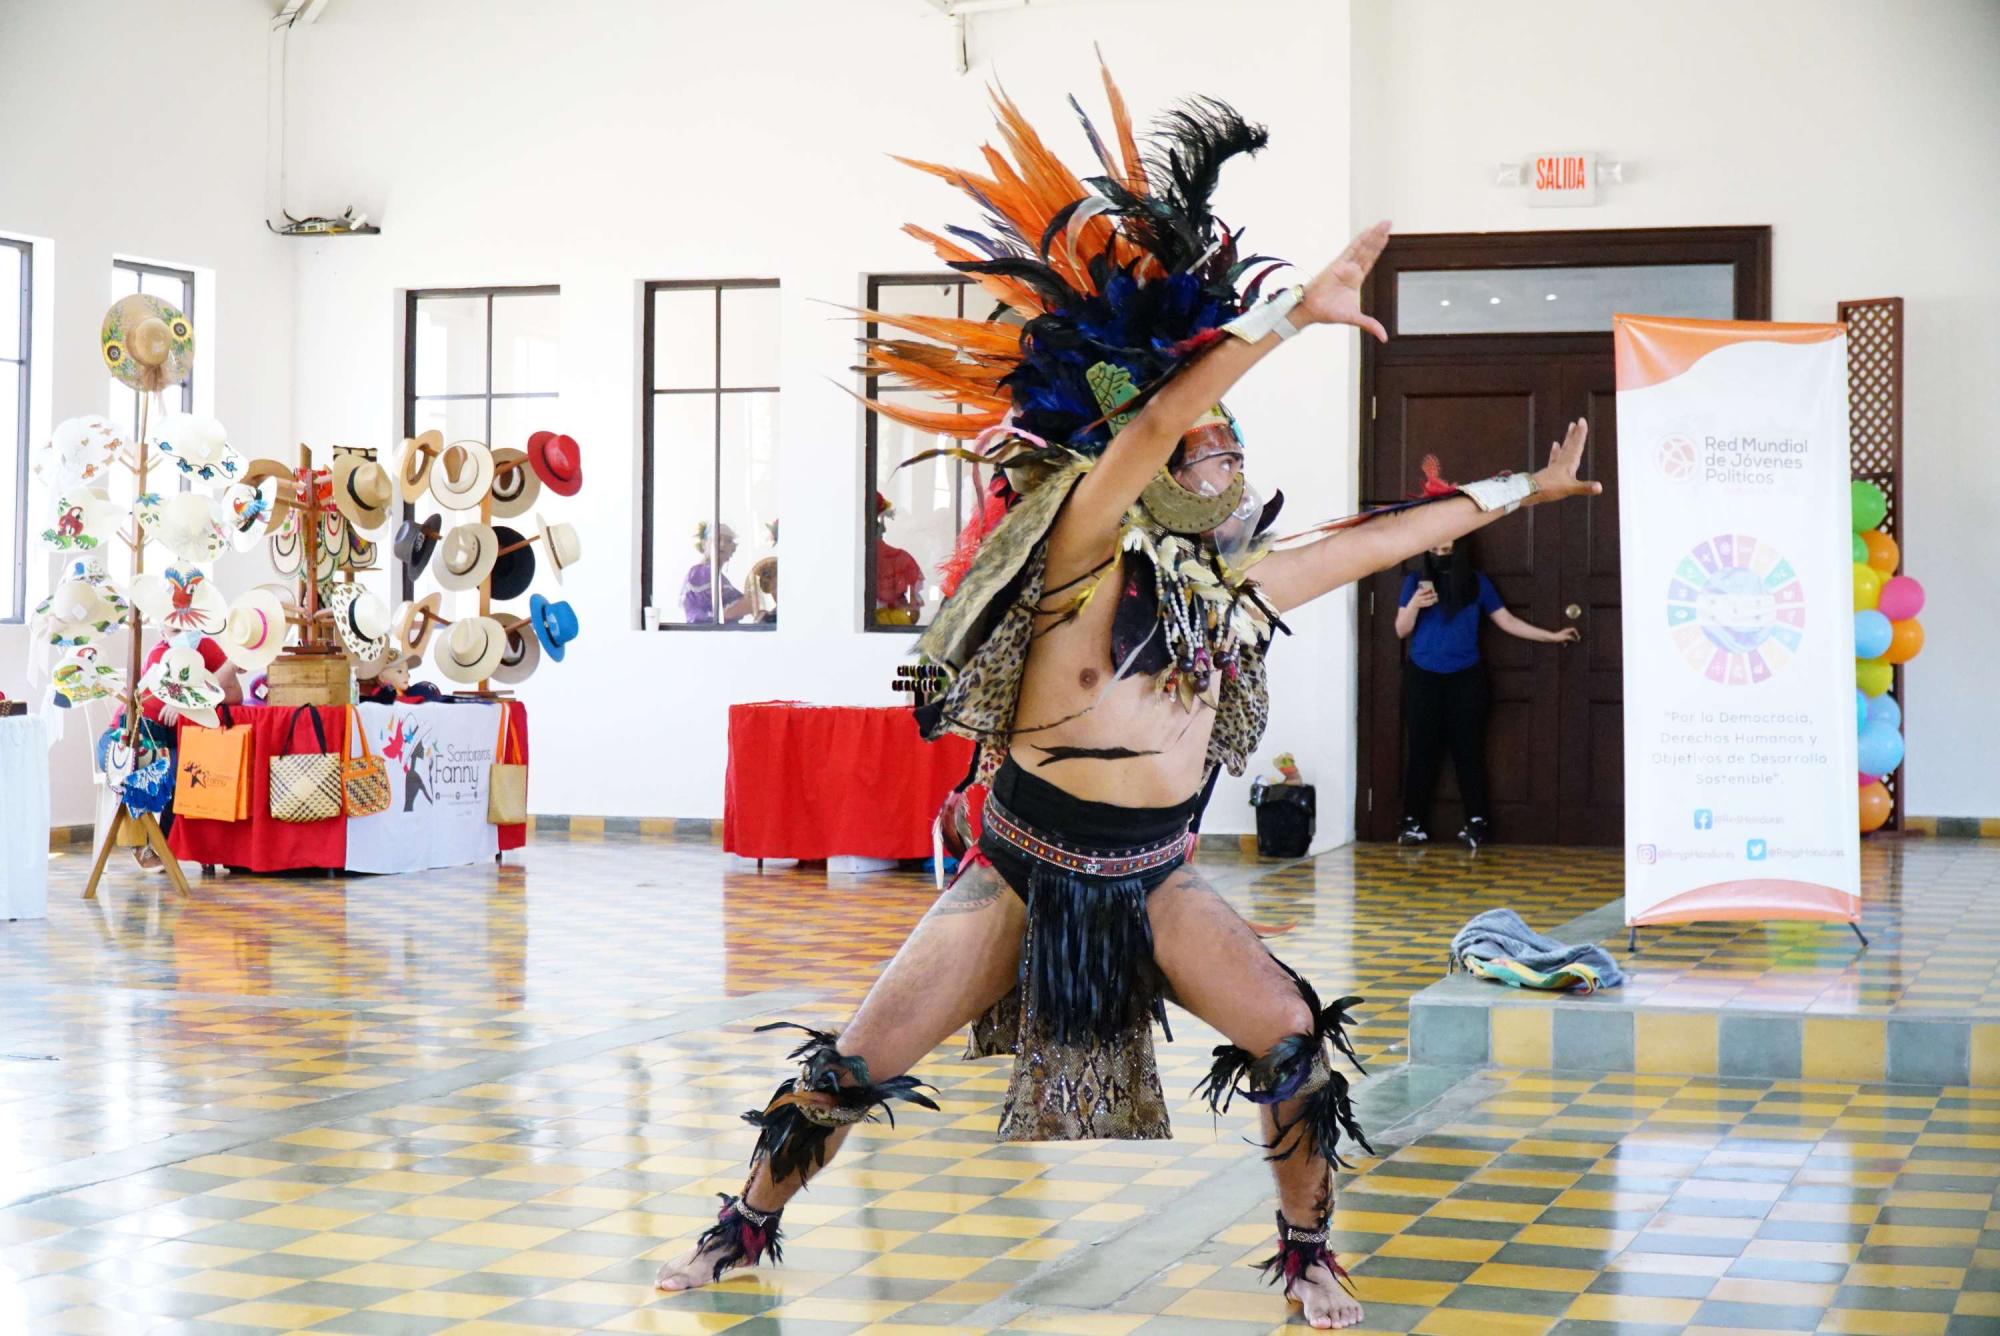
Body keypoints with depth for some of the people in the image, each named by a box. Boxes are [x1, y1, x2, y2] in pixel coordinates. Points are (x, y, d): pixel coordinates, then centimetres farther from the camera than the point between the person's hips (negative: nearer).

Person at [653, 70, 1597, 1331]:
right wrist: (1293, 314, -34)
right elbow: (1148, 426, -30)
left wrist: (1512, 492, 16)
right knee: (856, 1069, -3)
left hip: (1154, 881, 4)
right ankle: (748, 1228, 19)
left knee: (1299, 1047, -6)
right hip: (1025, 870, -4)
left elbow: (1381, 539, 12)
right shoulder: (1084, 555, -15)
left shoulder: (1237, 588, 1)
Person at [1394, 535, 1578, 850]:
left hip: (1465, 678, 0)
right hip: (1422, 677, 0)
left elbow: (1507, 621, 9)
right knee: (1422, 749, -1)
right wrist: (1414, 604, -14)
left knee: (1468, 748, -2)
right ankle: (1414, 822, 3)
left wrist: (1551, 636, 7)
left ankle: (1476, 822, 0)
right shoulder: (1415, 581, 5)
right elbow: (1401, 631, 5)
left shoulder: (1476, 582, 5)